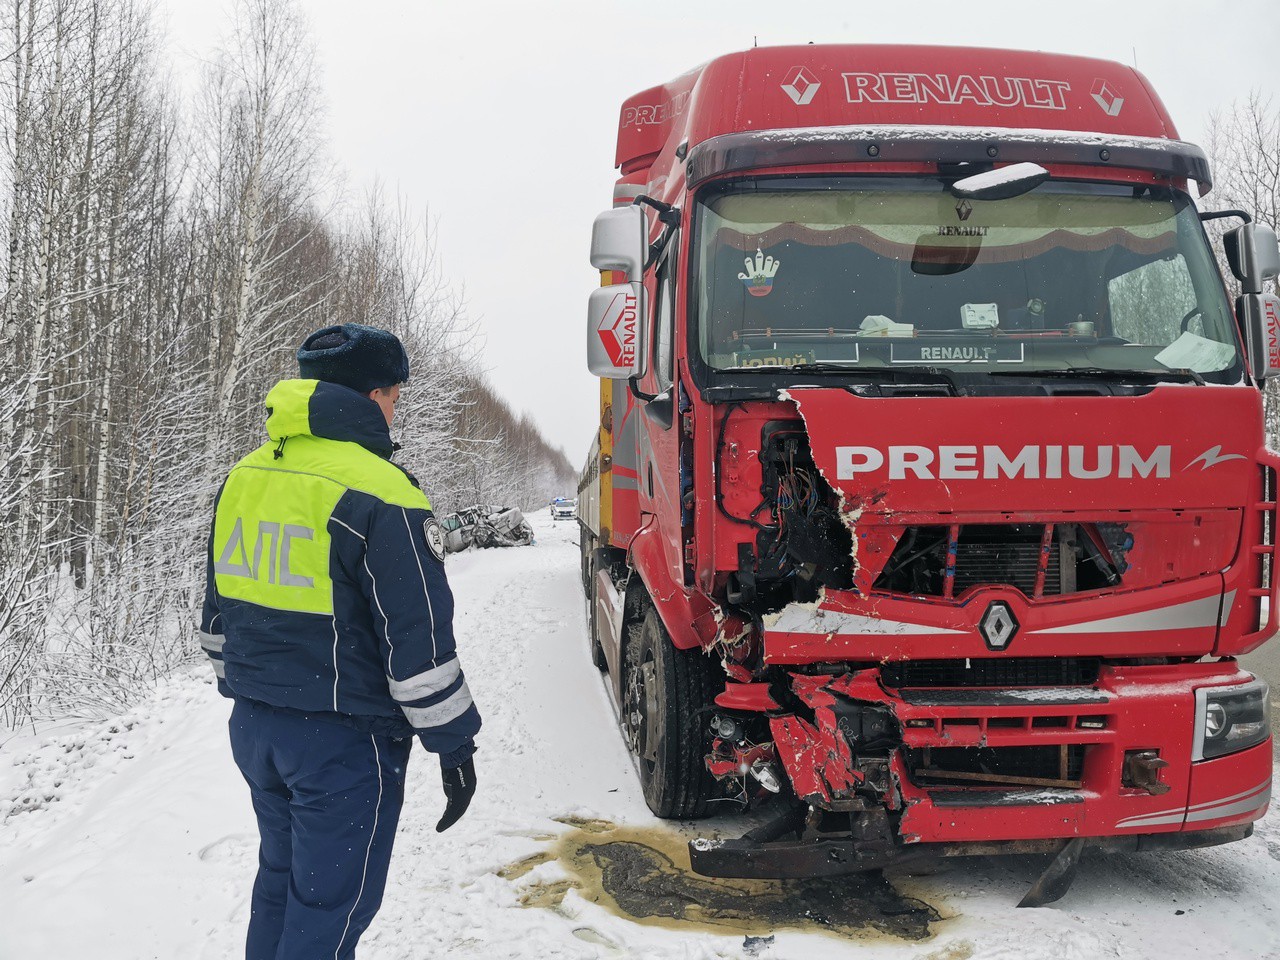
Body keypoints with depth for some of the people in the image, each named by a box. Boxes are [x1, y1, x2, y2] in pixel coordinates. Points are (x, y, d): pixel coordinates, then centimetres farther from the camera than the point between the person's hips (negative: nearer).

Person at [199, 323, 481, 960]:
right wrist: (453, 745, -9)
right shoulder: (378, 495, -19)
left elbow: (217, 613, 15)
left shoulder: (243, 478, 6)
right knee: (330, 905, 4)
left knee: (279, 880, 23)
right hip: (345, 741, -7)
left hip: (255, 728, 8)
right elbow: (419, 642, -18)